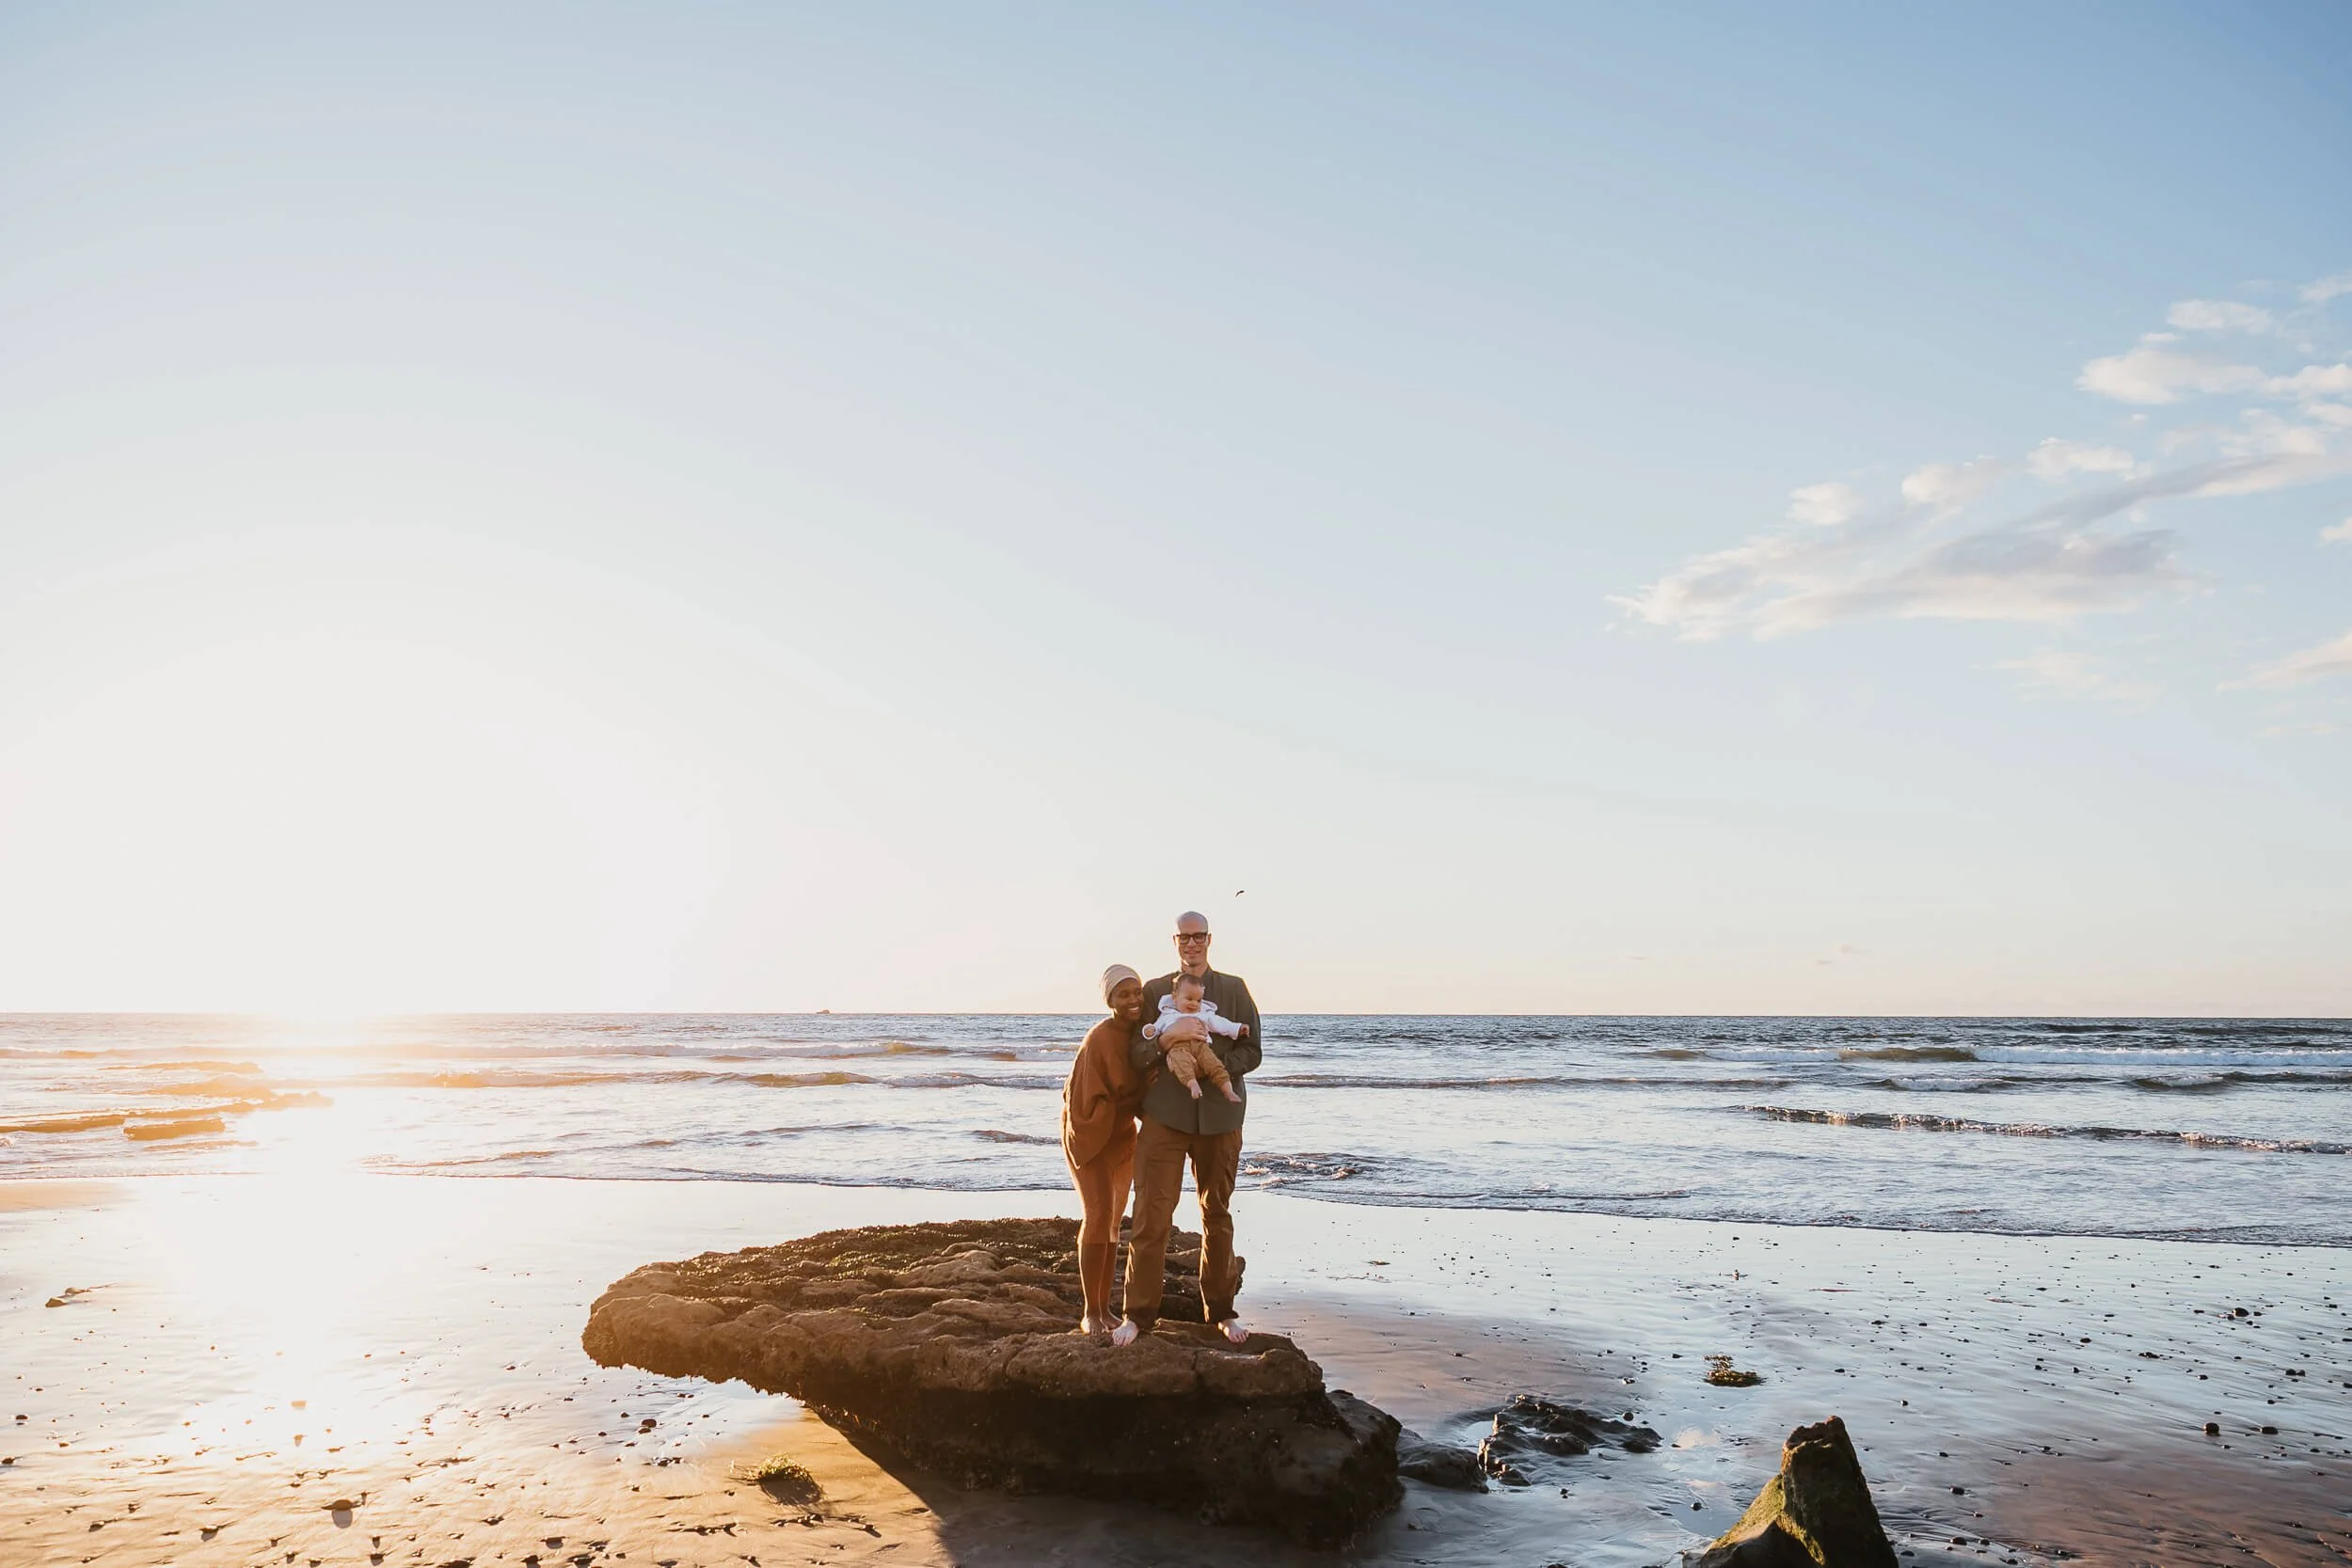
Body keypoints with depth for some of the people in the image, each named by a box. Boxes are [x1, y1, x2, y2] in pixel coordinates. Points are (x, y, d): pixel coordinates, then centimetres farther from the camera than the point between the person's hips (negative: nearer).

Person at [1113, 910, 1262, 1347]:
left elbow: (1252, 1052, 2)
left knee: (1218, 1214, 11)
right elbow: (1136, 1056, 2)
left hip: (1220, 1114, 1)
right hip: (1165, 1113, -1)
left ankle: (1222, 1310, 23)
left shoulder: (1234, 989, 8)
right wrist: (1168, 1037, -18)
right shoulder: (1155, 991, 8)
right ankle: (1139, 1314, 4)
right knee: (1151, 1214, -5)